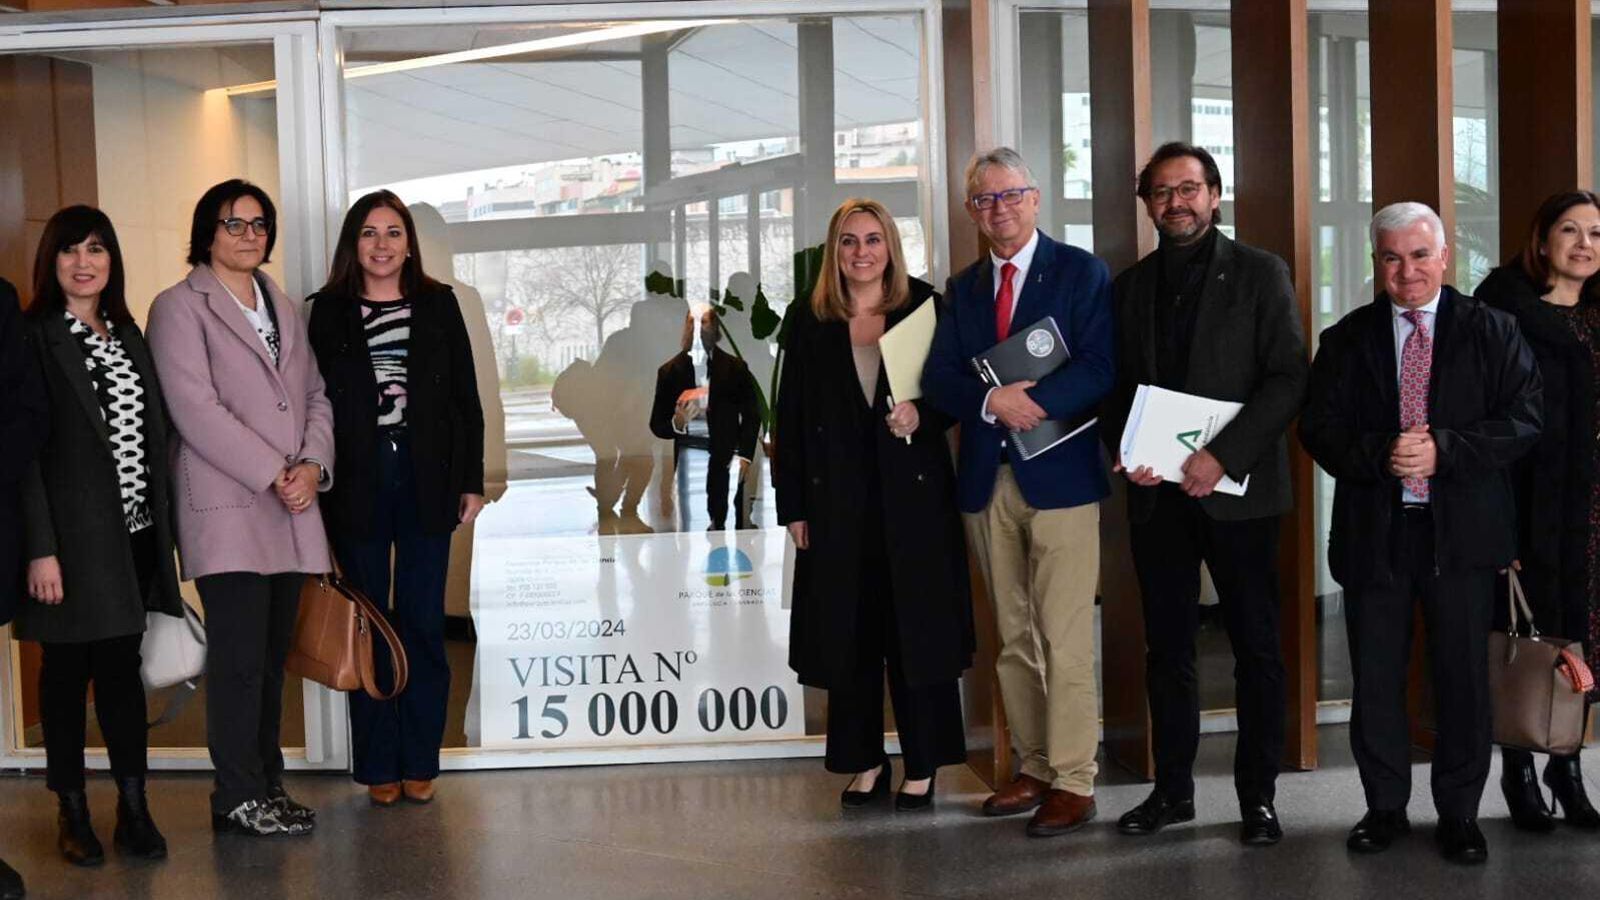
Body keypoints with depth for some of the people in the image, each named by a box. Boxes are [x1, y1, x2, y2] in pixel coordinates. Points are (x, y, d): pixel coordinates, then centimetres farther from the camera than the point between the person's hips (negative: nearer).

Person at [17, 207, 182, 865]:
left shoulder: (128, 336, 13)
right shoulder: (34, 338, -6)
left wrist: (163, 532, 11)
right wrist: (40, 549, -16)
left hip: (135, 535, 5)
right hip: (74, 535, -5)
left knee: (122, 667, 10)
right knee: (68, 671, 5)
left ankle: (134, 809, 16)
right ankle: (72, 814, 16)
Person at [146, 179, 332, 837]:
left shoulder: (282, 307, 21)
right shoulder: (180, 307, -1)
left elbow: (315, 396, 18)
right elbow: (196, 409, -11)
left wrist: (313, 464, -1)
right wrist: (274, 474, -13)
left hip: (289, 511, 6)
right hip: (227, 511, -6)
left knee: (272, 657, 9)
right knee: (239, 657, -6)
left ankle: (266, 784, 17)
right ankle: (240, 799, 2)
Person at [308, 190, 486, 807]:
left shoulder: (438, 305, 8)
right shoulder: (328, 312, 5)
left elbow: (466, 398, 7)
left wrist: (471, 480, 3)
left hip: (426, 482, 1)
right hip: (356, 485, -1)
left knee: (423, 622, 4)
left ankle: (420, 761, 14)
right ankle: (378, 765, 13)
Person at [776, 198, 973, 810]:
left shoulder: (925, 308, 3)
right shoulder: (810, 322, 7)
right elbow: (790, 419, 5)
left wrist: (922, 415, -16)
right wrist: (792, 506, 1)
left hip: (914, 494, -1)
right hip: (837, 500, 2)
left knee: (917, 629, 2)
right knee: (848, 633, 6)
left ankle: (921, 767, 13)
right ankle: (864, 763, 18)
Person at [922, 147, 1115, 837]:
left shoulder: (1081, 272, 0)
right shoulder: (963, 288, 15)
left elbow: (1100, 368, -10)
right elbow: (938, 379, 4)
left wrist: (1030, 403, -20)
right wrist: (991, 400, -15)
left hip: (1060, 474, -5)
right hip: (988, 481, 5)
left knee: (1064, 639, -5)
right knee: (1014, 638, 11)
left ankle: (1074, 782, 3)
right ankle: (1036, 769, 21)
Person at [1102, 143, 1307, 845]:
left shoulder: (1260, 274, 0)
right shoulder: (1131, 285, 13)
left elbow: (1288, 378, -7)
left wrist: (1222, 456, -17)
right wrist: (1126, 451, -5)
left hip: (1235, 490, -4)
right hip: (1156, 492, 4)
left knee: (1256, 648, 3)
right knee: (1167, 648, 9)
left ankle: (1258, 796, 12)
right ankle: (1172, 789, 20)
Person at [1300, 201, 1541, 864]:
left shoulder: (1492, 333, 3)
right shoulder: (1345, 341, 7)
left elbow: (1523, 422, -5)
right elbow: (1319, 430, 2)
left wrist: (1444, 450, -17)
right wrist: (1380, 456, -16)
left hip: (1462, 533, -1)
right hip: (1373, 531, 1)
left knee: (1463, 678, 5)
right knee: (1375, 679, 8)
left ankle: (1459, 815, 20)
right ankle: (1385, 808, 23)